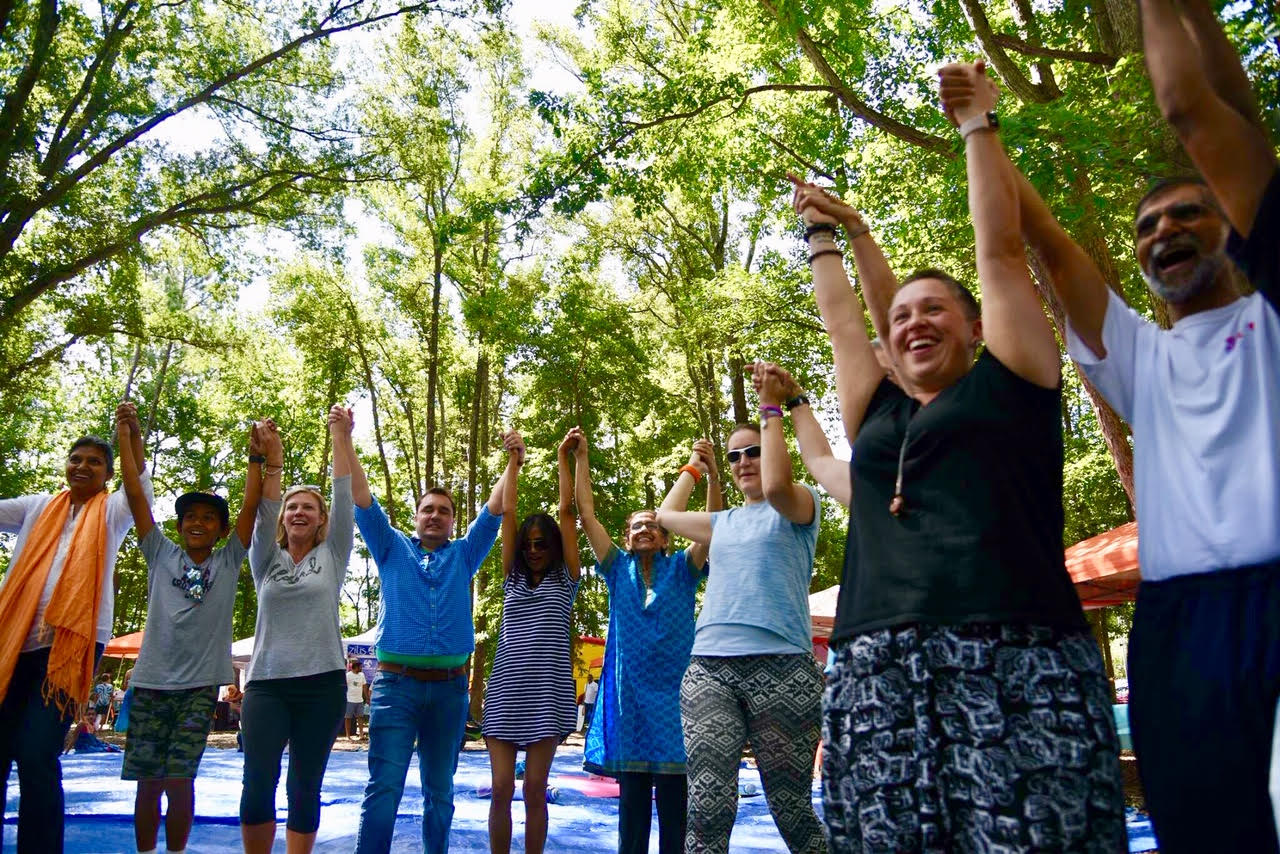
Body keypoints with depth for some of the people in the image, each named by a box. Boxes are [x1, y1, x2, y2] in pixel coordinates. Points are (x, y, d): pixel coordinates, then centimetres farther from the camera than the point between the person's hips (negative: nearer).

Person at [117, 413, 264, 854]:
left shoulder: (228, 562, 6)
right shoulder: (161, 555, 7)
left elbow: (250, 507, -1)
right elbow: (136, 496, 4)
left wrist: (255, 458, -4)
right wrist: (124, 441, 1)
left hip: (200, 685, -1)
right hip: (151, 681, 1)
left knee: (179, 780, -5)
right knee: (147, 781, 5)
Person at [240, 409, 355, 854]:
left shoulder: (332, 556, 7)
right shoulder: (266, 559, 10)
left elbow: (344, 497, 0)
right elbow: (264, 511, -5)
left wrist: (341, 437, -4)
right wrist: (271, 462, -19)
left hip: (322, 683, -1)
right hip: (266, 682, 1)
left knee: (305, 788, 4)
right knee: (258, 784, -9)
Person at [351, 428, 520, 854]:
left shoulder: (463, 555, 15)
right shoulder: (392, 549, 12)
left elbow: (494, 510, 10)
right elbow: (362, 499, 5)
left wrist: (513, 460, 2)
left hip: (450, 687, 2)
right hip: (396, 683, -2)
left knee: (440, 790, 11)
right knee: (385, 786, -8)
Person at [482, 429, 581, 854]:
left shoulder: (565, 579, 8)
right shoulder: (513, 579, 14)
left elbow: (567, 510, 5)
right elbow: (507, 512, 10)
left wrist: (563, 459, 7)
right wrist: (514, 462, 10)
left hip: (548, 690, -2)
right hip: (505, 688, 2)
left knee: (535, 790, 0)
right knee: (501, 788, -1)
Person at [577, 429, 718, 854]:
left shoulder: (681, 569, 6)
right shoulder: (618, 570, 8)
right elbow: (586, 514, 3)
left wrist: (711, 474, -22)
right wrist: (581, 458, -2)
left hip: (673, 690, -1)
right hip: (629, 691, 1)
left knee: (674, 795, 2)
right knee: (632, 794, 7)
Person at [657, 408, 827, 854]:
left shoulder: (799, 504, 8)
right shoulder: (723, 522, 25)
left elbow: (776, 485, -15)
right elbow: (666, 516, 38)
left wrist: (771, 409, -8)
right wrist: (693, 467, 41)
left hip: (780, 666, -4)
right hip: (708, 666, 5)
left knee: (792, 811, 3)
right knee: (706, 808, -8)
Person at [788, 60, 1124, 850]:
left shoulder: (1011, 381, 11)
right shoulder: (877, 413, 21)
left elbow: (1001, 246, 12)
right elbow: (842, 319, 32)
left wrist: (977, 124, 21)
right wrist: (824, 234, 44)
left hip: (1015, 665, -3)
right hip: (875, 676, 4)